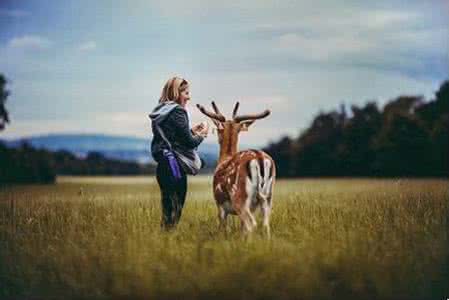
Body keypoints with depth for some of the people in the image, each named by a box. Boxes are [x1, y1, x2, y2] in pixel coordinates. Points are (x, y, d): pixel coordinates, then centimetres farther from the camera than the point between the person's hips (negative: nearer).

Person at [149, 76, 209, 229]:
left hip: (162, 165, 9)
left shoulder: (160, 112, 13)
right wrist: (202, 135, 3)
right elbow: (189, 142, -15)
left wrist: (191, 130, 17)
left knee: (167, 208, 13)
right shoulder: (177, 112, -13)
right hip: (175, 165, -9)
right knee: (175, 210, -4)